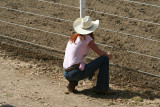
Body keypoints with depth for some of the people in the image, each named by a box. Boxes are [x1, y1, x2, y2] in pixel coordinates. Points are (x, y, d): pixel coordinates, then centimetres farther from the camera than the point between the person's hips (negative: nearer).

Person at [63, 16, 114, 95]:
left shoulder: (73, 37, 15)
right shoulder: (87, 38, -5)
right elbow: (101, 53, -3)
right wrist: (109, 56, 21)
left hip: (66, 74, 7)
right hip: (77, 73, -7)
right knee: (105, 59, -1)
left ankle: (72, 83, 14)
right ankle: (101, 88, 2)